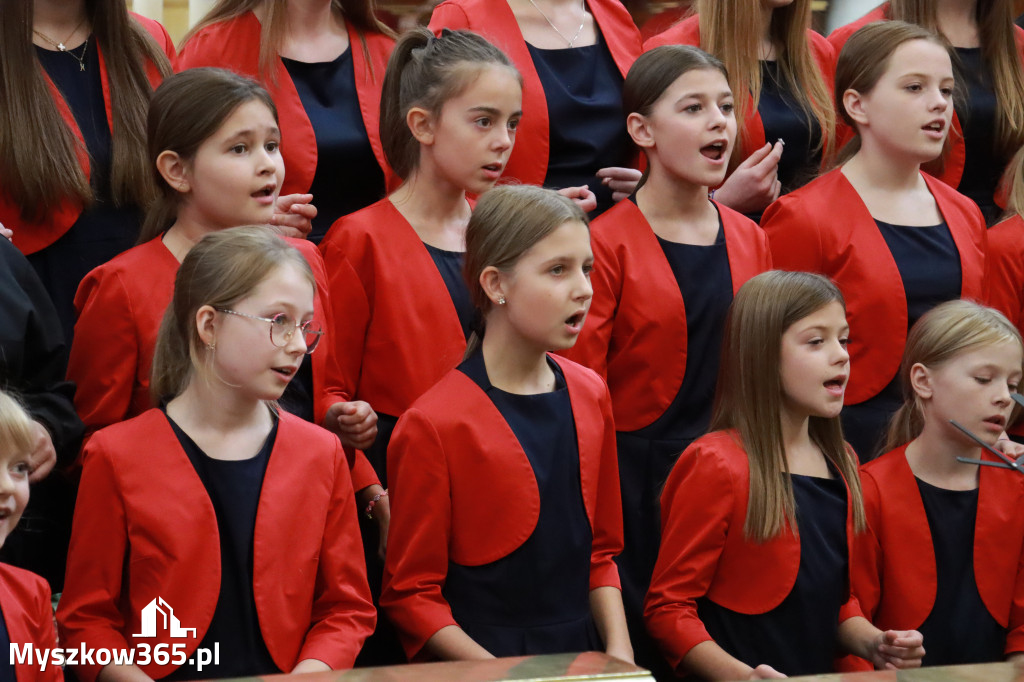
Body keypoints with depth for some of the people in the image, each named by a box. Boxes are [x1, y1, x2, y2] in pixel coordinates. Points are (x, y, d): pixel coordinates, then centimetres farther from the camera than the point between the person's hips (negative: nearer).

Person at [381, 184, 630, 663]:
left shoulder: (589, 396, 11)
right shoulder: (433, 425, -8)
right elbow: (411, 595, -5)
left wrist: (618, 650, 3)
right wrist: (501, 671, -14)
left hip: (580, 653, 5)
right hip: (478, 662, -5)